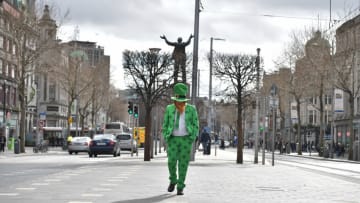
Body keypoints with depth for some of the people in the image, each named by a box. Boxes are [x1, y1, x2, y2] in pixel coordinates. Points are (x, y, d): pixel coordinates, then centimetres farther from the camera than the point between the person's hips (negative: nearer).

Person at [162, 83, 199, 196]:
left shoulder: (191, 109, -2)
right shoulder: (169, 109, 2)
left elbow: (195, 125, 0)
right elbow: (165, 125, 7)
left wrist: (193, 139, -9)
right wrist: (166, 138, -2)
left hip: (186, 139, -1)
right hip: (173, 139, 1)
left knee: (183, 164, -4)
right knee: (171, 161, -8)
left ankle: (180, 188, 5)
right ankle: (173, 180, 20)